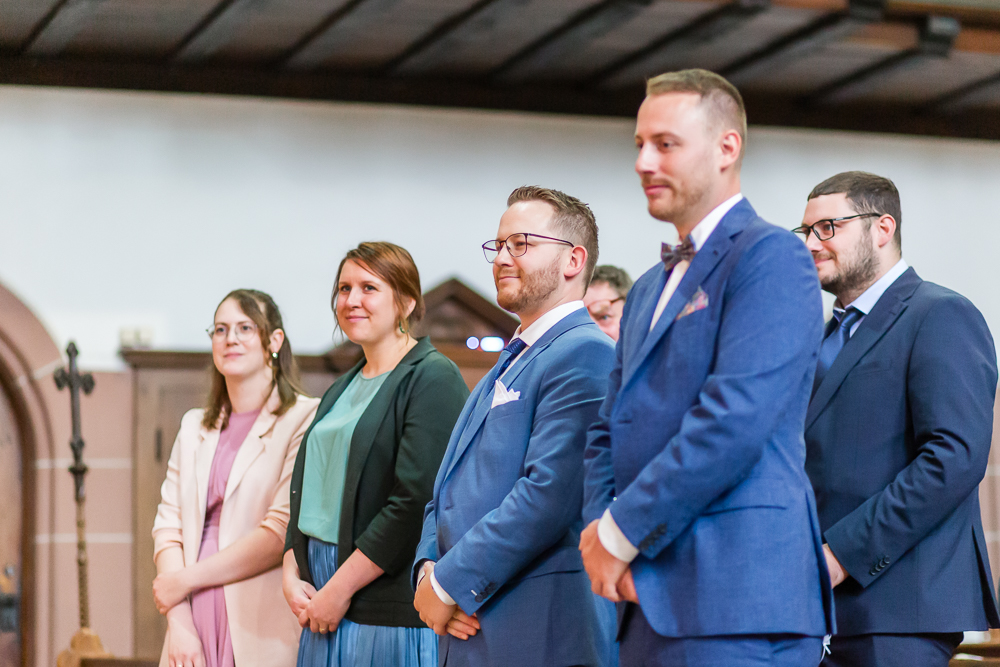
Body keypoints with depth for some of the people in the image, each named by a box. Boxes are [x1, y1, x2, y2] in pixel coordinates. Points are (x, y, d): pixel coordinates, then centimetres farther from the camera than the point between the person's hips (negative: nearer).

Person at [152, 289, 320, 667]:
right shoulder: (194, 427, 16)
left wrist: (185, 580, -7)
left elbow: (282, 532, -12)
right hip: (193, 623, 4)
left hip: (261, 631, -4)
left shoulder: (305, 419, -4)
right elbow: (168, 525, 8)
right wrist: (178, 623, -7)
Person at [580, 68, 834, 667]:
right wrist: (599, 529, 0)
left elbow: (734, 420, -18)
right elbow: (609, 433, 21)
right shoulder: (648, 289, 23)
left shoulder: (771, 256, -7)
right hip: (649, 603, 8)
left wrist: (619, 534, -12)